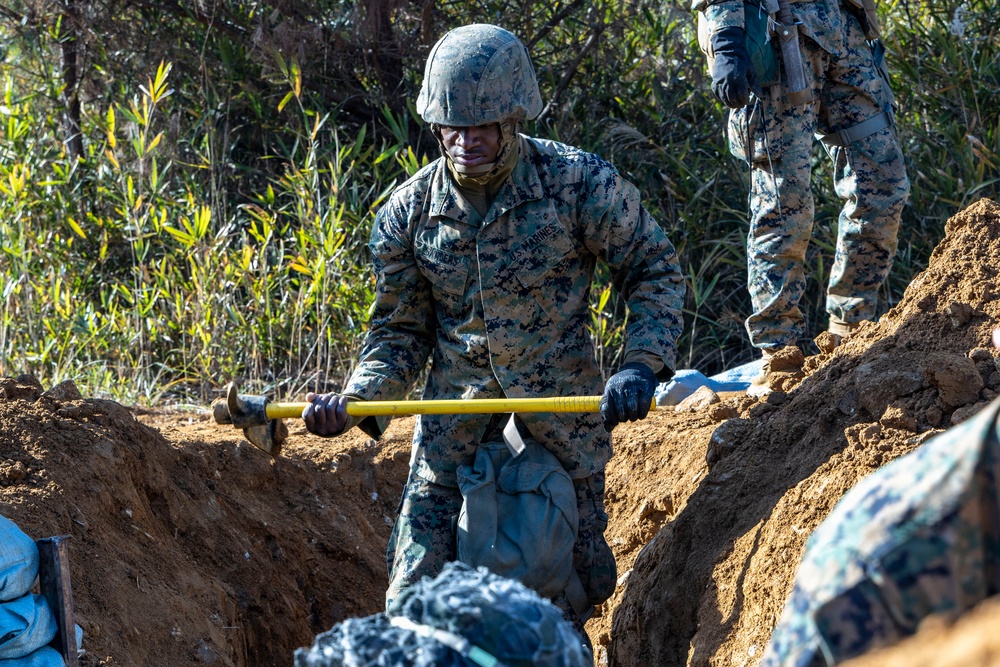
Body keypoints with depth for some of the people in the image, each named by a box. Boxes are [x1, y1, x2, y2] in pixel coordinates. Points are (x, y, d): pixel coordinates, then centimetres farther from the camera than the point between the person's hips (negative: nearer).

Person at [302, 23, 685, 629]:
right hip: (457, 397, 1)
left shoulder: (582, 184, -16)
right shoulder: (407, 213, -9)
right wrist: (355, 401, -16)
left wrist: (641, 368, -18)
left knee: (585, 577, 10)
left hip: (564, 396, -1)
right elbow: (401, 333, 2)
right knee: (417, 588, -3)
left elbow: (655, 270, -4)